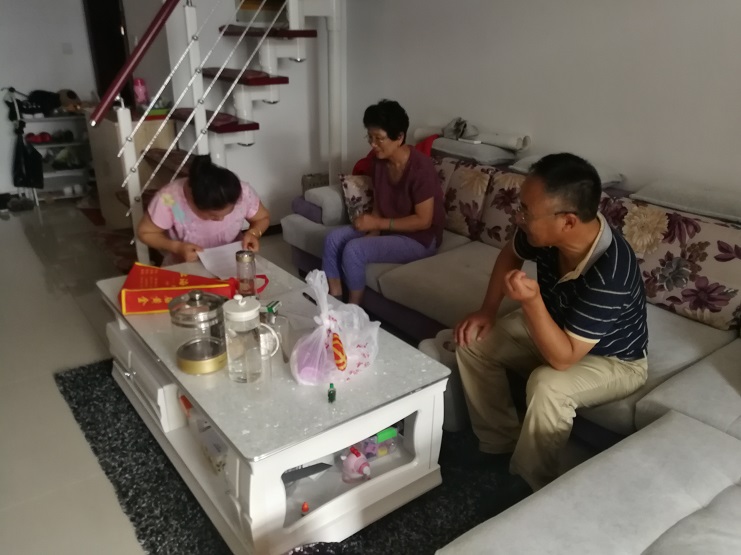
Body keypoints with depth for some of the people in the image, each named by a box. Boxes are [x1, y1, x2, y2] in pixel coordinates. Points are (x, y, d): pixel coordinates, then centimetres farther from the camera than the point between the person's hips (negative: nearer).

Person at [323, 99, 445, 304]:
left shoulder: (421, 167, -23)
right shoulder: (378, 162, -1)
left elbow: (423, 220, -22)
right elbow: (378, 206, 7)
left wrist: (378, 224, -22)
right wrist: (372, 229, -13)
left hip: (419, 238, -8)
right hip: (387, 228, 8)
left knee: (354, 249, -25)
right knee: (334, 238, -10)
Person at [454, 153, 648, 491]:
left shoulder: (609, 275, -40)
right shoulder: (547, 231, -22)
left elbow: (562, 358, -35)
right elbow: (511, 255, 2)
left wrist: (531, 301, -49)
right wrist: (487, 311, -7)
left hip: (614, 360, -7)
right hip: (557, 327, 7)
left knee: (547, 385, -36)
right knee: (473, 342, -4)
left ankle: (531, 485, -9)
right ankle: (500, 444, 9)